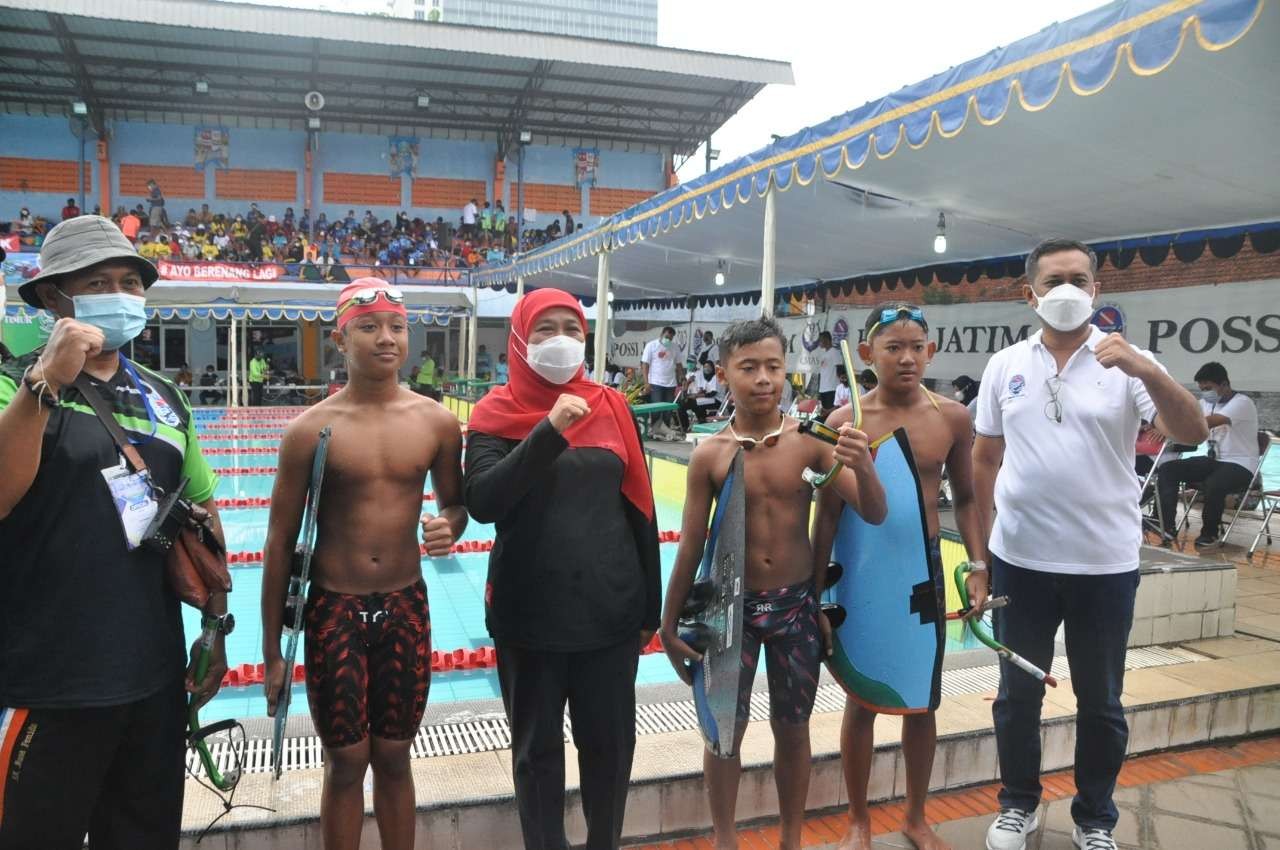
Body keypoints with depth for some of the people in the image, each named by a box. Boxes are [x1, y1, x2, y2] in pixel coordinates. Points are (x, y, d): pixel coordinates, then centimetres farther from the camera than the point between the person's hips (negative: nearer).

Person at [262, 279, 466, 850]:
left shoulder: (436, 422, -2)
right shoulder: (312, 430, -9)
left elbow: (456, 502, 12)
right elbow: (281, 541, -3)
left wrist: (450, 526, -15)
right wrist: (272, 651, -1)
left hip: (406, 608, 2)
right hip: (334, 610, -2)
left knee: (394, 761, 15)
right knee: (345, 765, 10)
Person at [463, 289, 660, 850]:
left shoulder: (612, 408, 2)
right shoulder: (496, 414, -4)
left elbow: (640, 511, 6)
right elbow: (482, 503, -19)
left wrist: (649, 609, 7)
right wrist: (549, 431, -26)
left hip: (610, 609, 2)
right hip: (530, 614, -2)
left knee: (610, 742, 14)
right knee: (537, 749, 12)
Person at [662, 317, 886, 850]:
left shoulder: (810, 442, -9)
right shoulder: (710, 455, -9)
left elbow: (874, 516, -11)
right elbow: (691, 546, -3)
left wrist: (863, 468, -32)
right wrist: (669, 624, 1)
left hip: (796, 605, 1)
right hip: (731, 606, 0)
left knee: (792, 728, 15)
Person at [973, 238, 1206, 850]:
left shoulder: (1127, 363, -4)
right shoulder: (1004, 366, 2)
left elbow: (1192, 433, -16)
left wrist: (1147, 371, -33)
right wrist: (980, 550, 6)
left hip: (1104, 563, -1)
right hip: (1019, 560, 2)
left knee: (1100, 701, 14)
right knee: (1018, 693, 14)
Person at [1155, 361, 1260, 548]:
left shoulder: (1242, 403, -16)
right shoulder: (1207, 402, 10)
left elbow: (1210, 422, -32)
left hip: (1240, 465, -7)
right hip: (1213, 460, 7)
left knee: (1213, 484, -37)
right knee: (1167, 470, -11)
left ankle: (1210, 534, -12)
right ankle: (1167, 527, -15)